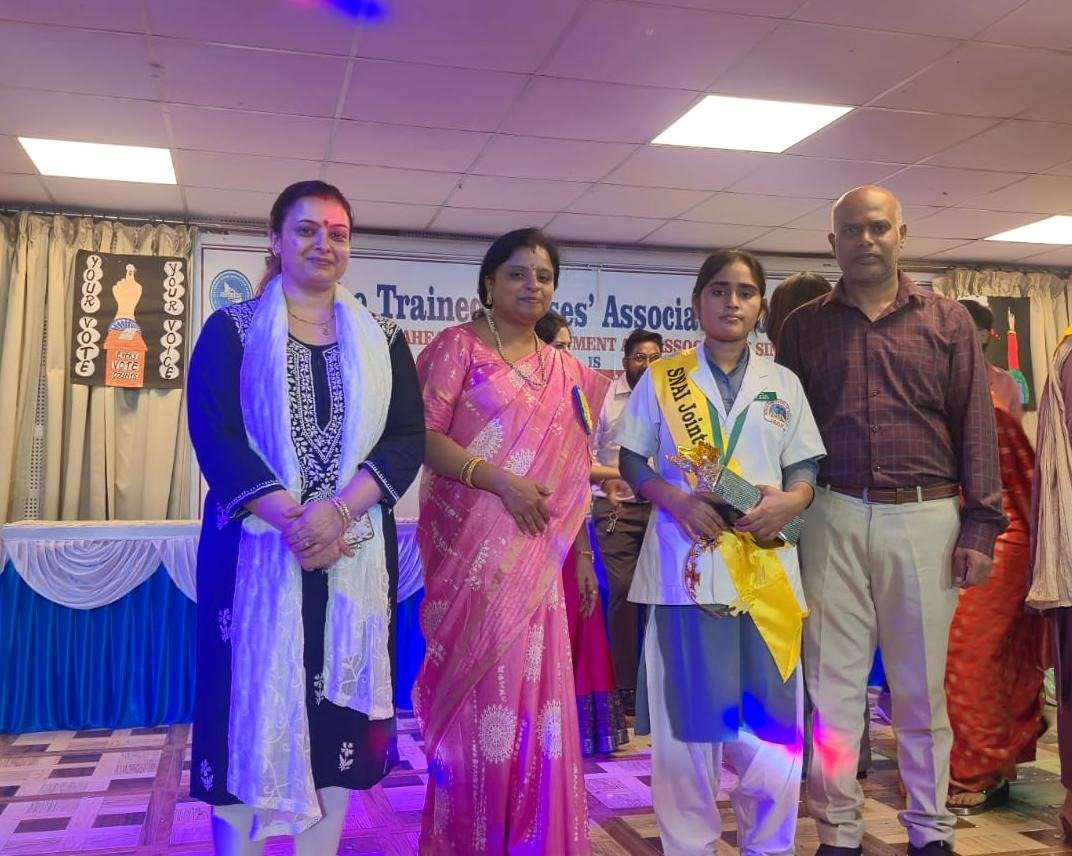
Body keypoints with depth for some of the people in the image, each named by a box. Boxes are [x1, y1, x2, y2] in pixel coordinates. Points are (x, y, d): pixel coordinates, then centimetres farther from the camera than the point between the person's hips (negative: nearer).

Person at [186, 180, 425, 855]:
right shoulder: (232, 330, 5)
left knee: (339, 705, 5)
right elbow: (214, 434, -6)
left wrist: (338, 509, -17)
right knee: (250, 702, 1)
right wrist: (290, 518, -18)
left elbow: (408, 440, 0)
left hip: (356, 553, 2)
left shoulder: (383, 340, 10)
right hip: (256, 548, -1)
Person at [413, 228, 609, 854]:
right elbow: (421, 435, -10)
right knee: (476, 690, 0)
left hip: (536, 559, 5)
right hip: (471, 551, -4)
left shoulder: (566, 372, 15)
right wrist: (499, 479, -19)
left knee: (533, 691, 7)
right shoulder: (458, 346, 0)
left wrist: (583, 554, 12)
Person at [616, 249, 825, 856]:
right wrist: (676, 500, -13)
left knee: (771, 717, 5)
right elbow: (632, 461, 5)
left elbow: (806, 469, 11)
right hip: (686, 562, -2)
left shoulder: (783, 384, 13)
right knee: (688, 714, 2)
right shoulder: (661, 379, 7)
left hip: (767, 566, 2)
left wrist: (790, 500, -11)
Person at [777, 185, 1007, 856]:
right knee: (832, 681, 4)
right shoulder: (805, 326, 10)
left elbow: (976, 428, 4)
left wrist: (980, 526, -3)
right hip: (833, 518, 1)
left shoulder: (949, 322, 8)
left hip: (925, 518, 0)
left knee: (923, 685, 9)